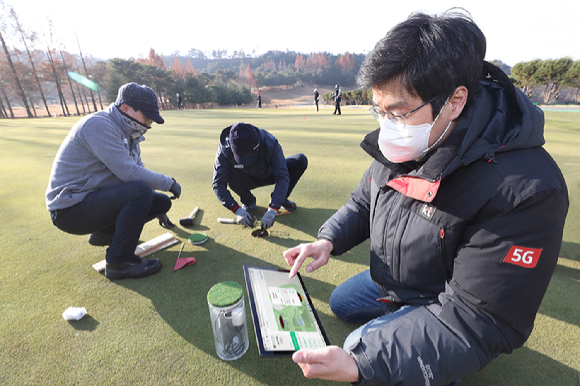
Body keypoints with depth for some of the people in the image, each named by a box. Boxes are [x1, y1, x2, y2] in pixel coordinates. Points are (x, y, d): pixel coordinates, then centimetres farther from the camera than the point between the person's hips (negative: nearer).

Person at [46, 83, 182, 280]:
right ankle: (119, 262, -18)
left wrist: (157, 208, 14)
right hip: (71, 209, -9)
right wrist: (169, 183, -16)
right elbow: (129, 173, -28)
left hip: (97, 199, 9)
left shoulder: (128, 132, 10)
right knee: (139, 191, -32)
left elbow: (137, 170, 15)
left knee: (162, 202, 2)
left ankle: (104, 234, 17)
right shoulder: (99, 125, -19)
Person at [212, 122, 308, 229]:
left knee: (301, 160, -23)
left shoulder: (270, 143, -34)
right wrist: (237, 210, -40)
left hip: (269, 175, 0)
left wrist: (272, 210, -45)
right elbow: (218, 184, -27)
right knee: (232, 178, -36)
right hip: (248, 180, 0)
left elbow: (282, 178, -35)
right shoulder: (224, 150, -30)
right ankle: (248, 201, -1)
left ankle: (282, 198, -2)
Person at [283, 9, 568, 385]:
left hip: (451, 308, -6)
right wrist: (329, 240, -18)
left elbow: (474, 322, -33)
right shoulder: (399, 146, -15)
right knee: (341, 303, 21)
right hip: (392, 280, 7)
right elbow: (364, 202, 1)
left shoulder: (525, 190, -36)